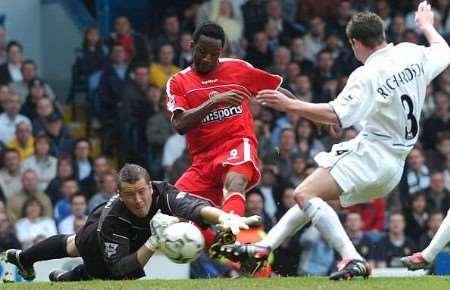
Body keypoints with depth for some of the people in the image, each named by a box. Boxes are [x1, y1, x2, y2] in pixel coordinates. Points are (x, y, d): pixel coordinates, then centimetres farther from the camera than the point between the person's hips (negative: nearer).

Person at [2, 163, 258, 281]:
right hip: (97, 232, -5)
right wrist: (153, 243, -61)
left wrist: (224, 217, -87)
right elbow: (120, 270, -49)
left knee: (75, 246, 31)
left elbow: (194, 206, -67)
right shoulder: (111, 218, -50)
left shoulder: (163, 193, -48)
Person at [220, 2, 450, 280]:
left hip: (372, 151, -10)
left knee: (305, 194, -19)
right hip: (395, 162, 10)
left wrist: (289, 104, -21)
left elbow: (337, 115, -25)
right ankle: (263, 248, 13)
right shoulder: (411, 54, 4)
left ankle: (353, 259, -31)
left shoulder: (367, 76, -17)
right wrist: (427, 26, 44)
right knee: (312, 196, 17)